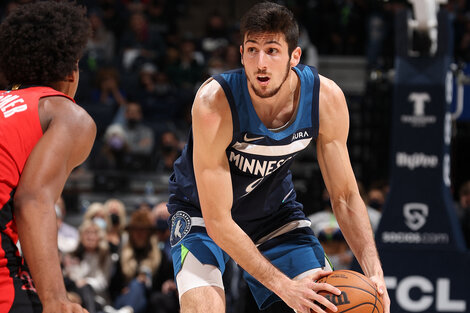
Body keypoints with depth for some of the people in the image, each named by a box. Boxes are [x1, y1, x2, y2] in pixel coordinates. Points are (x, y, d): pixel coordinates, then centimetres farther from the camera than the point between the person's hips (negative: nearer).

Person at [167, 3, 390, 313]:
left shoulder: (326, 98, -23)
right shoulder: (214, 102, -35)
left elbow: (344, 196, -10)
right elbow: (217, 221, -31)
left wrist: (374, 272, -25)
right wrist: (283, 285, -35)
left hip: (275, 209, 4)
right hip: (203, 209, -4)